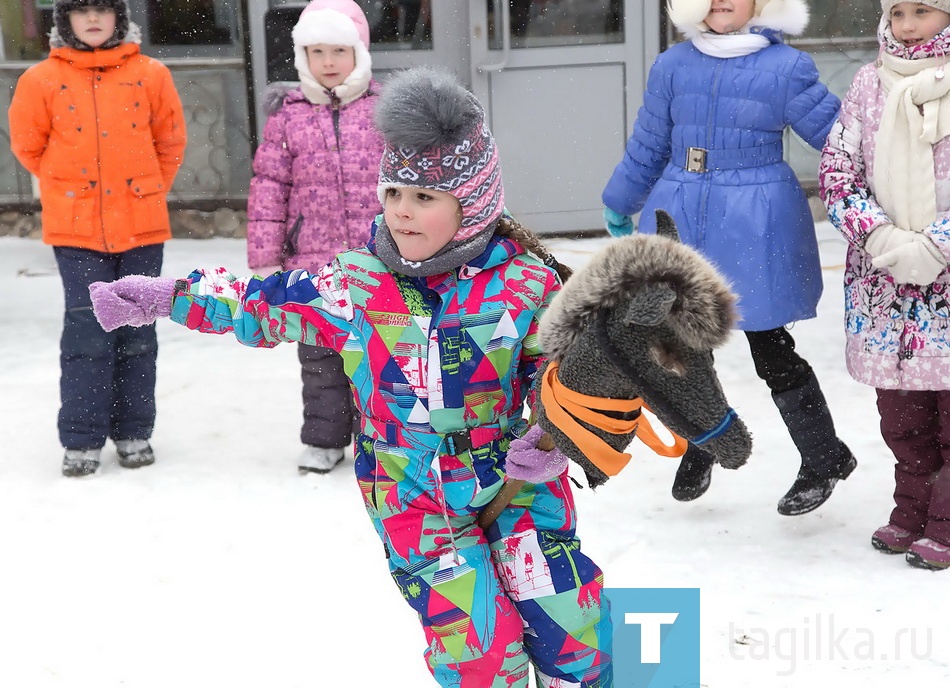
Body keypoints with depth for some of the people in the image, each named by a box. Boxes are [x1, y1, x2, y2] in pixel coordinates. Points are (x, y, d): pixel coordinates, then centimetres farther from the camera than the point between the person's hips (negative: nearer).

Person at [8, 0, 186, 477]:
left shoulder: (149, 75, 0)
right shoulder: (42, 79, -2)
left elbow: (170, 141, 11)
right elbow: (28, 145, 10)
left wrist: (148, 190, 9)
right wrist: (67, 188, 11)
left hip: (142, 225, 1)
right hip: (76, 228, -1)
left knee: (137, 333, 8)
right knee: (87, 332, -2)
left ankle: (134, 433, 19)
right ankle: (81, 441, 7)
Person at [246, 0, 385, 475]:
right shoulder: (287, 116, 1)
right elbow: (268, 189, 1)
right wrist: (265, 260, -1)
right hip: (312, 262, 1)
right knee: (320, 355, 11)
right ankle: (324, 439, 24)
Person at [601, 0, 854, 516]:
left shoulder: (786, 68, -7)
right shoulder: (672, 66, 5)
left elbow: (836, 133, -1)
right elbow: (648, 145, 15)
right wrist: (619, 204, 24)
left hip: (755, 230, -4)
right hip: (681, 221, 4)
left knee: (772, 350, 2)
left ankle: (824, 457, 22)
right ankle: (700, 442, 39)